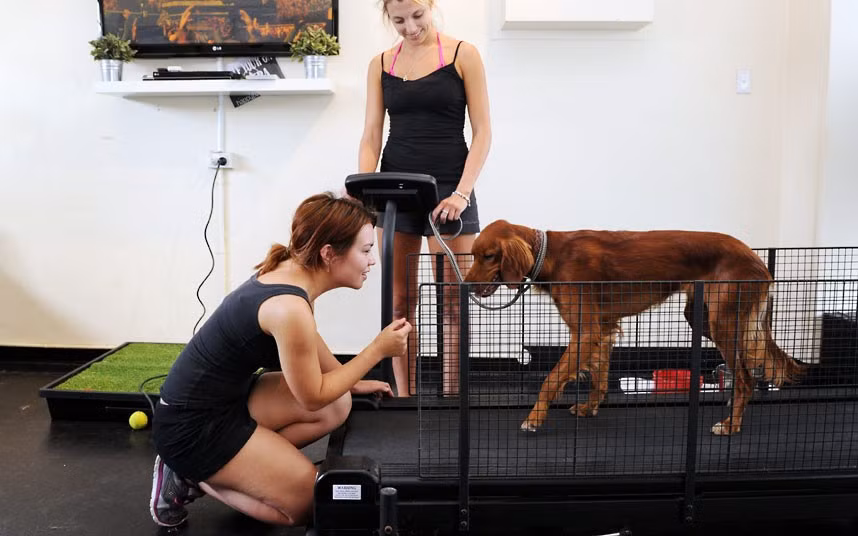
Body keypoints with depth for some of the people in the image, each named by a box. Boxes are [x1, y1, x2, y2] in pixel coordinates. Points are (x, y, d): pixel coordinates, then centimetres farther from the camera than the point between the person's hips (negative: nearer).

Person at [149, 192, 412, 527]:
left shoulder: (289, 272, -1)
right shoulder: (289, 308, -29)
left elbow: (308, 350, 19)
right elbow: (313, 398, -15)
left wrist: (352, 382, 19)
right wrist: (378, 350, -13)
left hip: (227, 398, 9)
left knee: (337, 407, 1)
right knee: (310, 503, -5)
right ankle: (192, 477, 5)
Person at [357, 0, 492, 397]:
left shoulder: (463, 55, 0)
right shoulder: (381, 64, 9)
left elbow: (482, 132, -4)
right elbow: (371, 137, 6)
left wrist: (462, 193, -16)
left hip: (449, 189, -3)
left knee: (453, 303, 0)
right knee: (399, 301, 6)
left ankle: (451, 401, 10)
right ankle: (404, 398, 16)